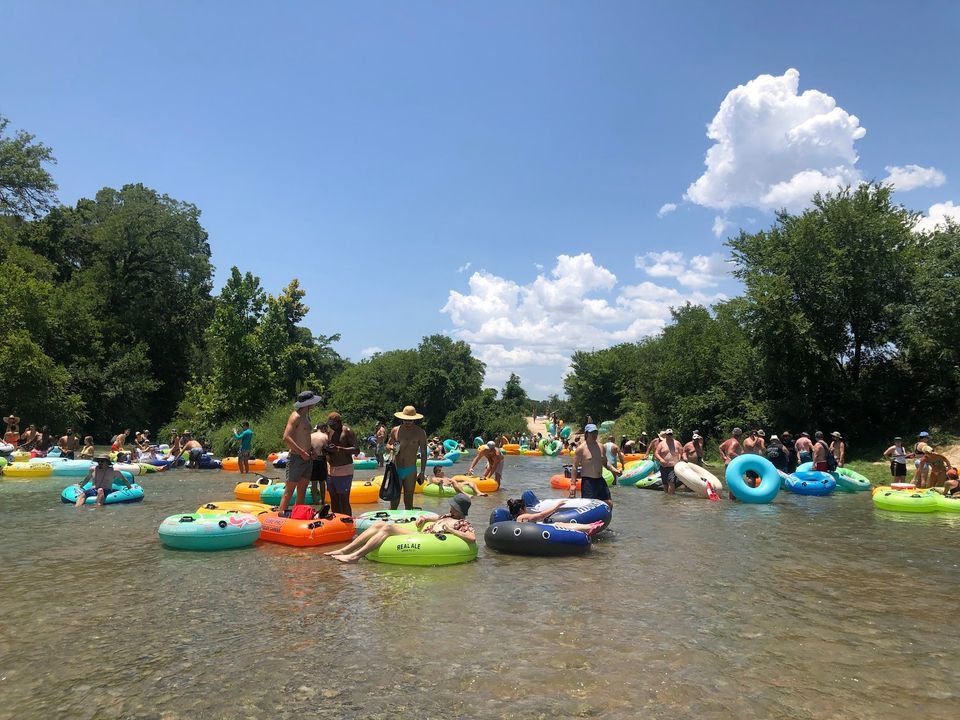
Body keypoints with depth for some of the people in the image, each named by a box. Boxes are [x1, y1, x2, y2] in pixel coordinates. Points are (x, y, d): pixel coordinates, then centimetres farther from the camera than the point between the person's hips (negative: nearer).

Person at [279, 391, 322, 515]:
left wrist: (311, 450, 9)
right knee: (289, 491, -7)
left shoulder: (306, 416, 15)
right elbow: (286, 438, -22)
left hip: (307, 459, 9)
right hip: (296, 458, -9)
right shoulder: (296, 416, -12)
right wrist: (302, 452, -22)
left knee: (302, 491, 12)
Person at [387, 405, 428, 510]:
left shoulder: (420, 433, -3)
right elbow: (387, 445, 15)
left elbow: (423, 453, 1)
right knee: (394, 502, 1)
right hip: (396, 469, 2)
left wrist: (422, 472, -3)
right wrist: (391, 448, -10)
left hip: (410, 471, -2)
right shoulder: (395, 430, 3)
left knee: (408, 502, 3)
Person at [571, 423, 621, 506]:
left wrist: (614, 470, 3)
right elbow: (575, 467, -9)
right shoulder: (581, 449, -9)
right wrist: (573, 484, -14)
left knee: (609, 504, 7)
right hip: (588, 481, -6)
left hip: (600, 480, 7)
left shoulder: (600, 447, 10)